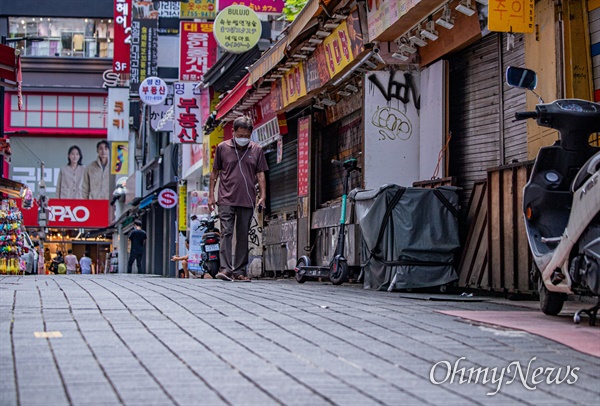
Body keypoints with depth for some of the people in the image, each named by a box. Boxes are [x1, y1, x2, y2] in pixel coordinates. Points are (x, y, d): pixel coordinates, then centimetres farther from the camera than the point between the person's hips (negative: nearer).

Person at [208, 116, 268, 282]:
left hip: (247, 200, 2)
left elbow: (260, 175, 11)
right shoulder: (222, 148, 5)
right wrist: (211, 195, 6)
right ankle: (225, 268, -17)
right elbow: (215, 172, 11)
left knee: (243, 236, 5)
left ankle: (239, 271, 9)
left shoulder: (257, 150, 8)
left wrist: (263, 196, 1)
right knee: (226, 233, -12)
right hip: (226, 199, -2)